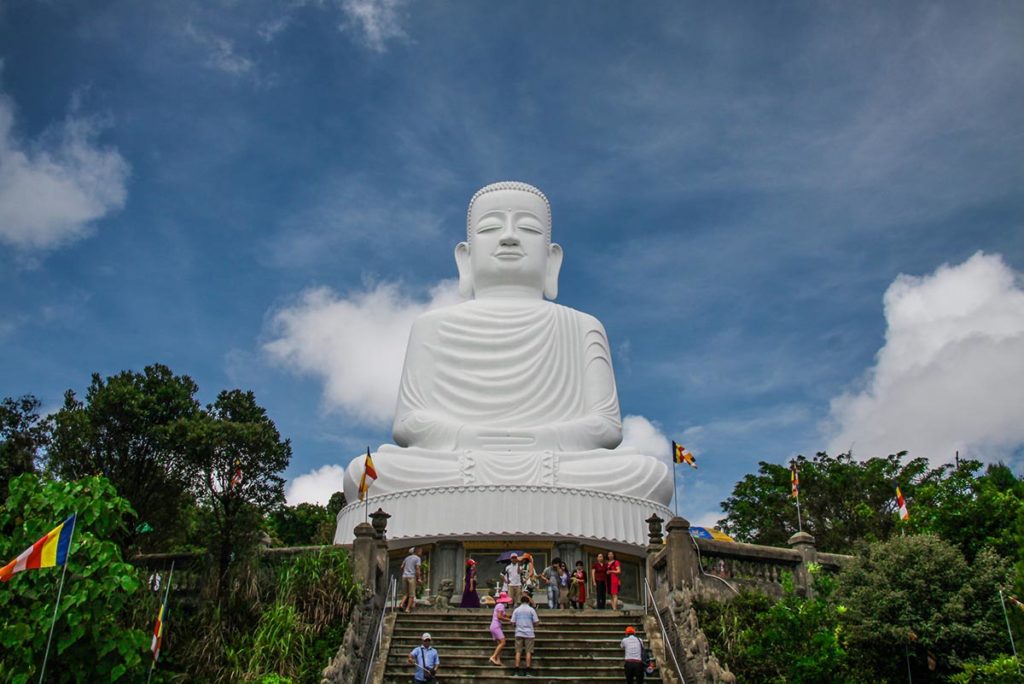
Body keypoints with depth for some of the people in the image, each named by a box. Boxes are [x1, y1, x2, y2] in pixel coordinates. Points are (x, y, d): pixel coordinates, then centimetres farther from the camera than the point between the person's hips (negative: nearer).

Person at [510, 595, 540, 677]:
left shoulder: (516, 610, 4)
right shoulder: (531, 610, 0)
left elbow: (513, 622, 2)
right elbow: (536, 621, -3)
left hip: (519, 633, 1)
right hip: (529, 633, -1)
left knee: (518, 652, 4)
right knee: (528, 652, 3)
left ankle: (516, 671, -2)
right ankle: (528, 671, 1)